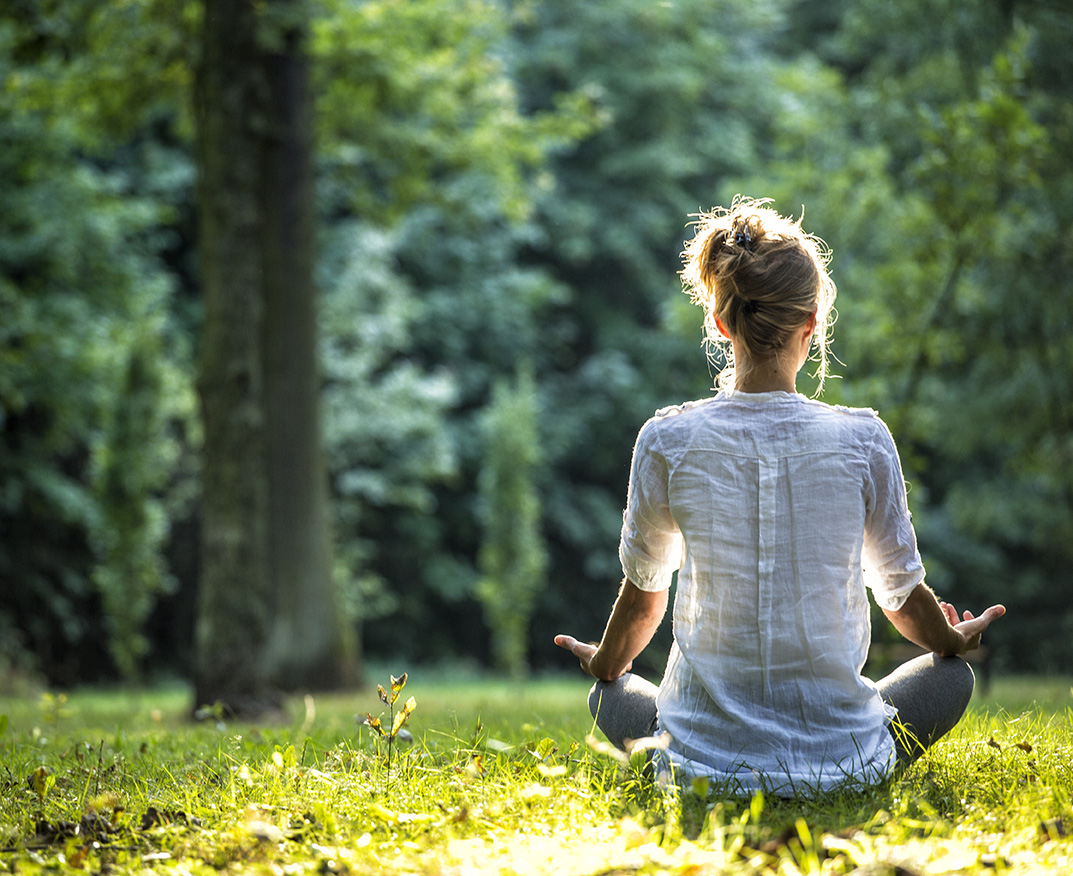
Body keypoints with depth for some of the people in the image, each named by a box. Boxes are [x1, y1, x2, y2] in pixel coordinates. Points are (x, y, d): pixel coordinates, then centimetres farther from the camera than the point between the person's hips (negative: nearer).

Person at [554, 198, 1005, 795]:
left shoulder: (667, 442, -10)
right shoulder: (862, 439, -11)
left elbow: (643, 594, 5)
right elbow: (904, 595, 3)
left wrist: (606, 667, 28)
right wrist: (956, 643, 27)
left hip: (705, 761, 1)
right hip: (840, 759, -1)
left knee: (611, 697, 32)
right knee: (952, 674, 27)